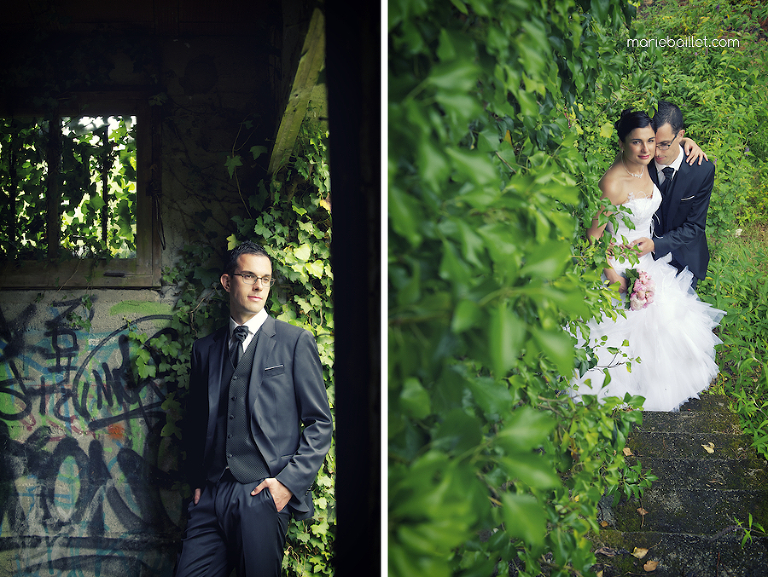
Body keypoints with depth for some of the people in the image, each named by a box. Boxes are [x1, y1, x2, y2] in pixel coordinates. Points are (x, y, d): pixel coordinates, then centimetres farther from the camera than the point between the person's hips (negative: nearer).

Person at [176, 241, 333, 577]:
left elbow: (319, 423, 2)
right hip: (211, 496, 3)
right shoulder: (204, 349, 16)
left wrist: (289, 480, -8)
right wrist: (196, 481, 10)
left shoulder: (295, 342, 4)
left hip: (266, 495, -3)